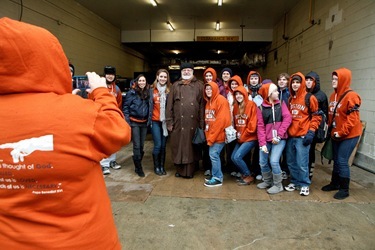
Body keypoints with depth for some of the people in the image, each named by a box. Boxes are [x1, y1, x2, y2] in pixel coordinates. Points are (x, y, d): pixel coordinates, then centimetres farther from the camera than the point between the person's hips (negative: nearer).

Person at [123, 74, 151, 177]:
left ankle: (138, 165, 25)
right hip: (134, 122, -4)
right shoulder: (131, 93, -7)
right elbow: (125, 107, -6)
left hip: (144, 122, 5)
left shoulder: (148, 93, 6)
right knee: (137, 145, -4)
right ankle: (138, 167, 8)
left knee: (142, 145, 10)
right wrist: (127, 121, -11)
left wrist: (149, 120, 7)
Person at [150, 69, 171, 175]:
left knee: (163, 145, 8)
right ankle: (156, 166, 17)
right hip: (155, 121, -1)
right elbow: (150, 105, 3)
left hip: (165, 121, 2)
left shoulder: (169, 90, 5)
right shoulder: (152, 90, 2)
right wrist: (149, 119, -1)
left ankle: (162, 166, 22)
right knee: (158, 145, -2)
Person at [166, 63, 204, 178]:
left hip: (193, 123, -1)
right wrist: (169, 122, -1)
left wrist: (202, 122, -5)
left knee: (191, 147, 5)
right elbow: (169, 105, 6)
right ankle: (180, 169, 20)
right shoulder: (175, 85, 10)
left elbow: (202, 105, 2)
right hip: (178, 123, 1)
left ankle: (190, 170, 16)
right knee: (178, 146, 6)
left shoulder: (199, 85, 7)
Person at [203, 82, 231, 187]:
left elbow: (222, 120, -18)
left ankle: (217, 179, 6)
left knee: (214, 154, -6)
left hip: (219, 134, -8)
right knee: (213, 154, 11)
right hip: (211, 135, 8)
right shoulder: (208, 101, 15)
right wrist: (208, 135, 8)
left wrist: (212, 136, -16)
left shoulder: (221, 100, -12)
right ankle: (215, 176, 24)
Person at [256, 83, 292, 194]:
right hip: (266, 139, 2)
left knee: (274, 161, -13)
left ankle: (278, 185, 8)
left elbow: (287, 119, -7)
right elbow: (260, 126, -2)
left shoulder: (281, 104, 5)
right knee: (263, 162, 6)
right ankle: (267, 181, 31)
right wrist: (262, 143, -12)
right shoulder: (261, 107, 3)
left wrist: (278, 135, -16)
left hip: (279, 139, -2)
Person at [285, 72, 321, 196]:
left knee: (302, 163, -2)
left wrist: (311, 132, -11)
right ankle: (294, 182, 28)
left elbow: (316, 116, -4)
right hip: (290, 135, 6)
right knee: (291, 162, 12)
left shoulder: (309, 98, -5)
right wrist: (285, 130, 13)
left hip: (302, 136, -6)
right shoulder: (290, 99, 12)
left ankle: (304, 185, 14)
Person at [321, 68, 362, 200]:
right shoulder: (333, 95, 8)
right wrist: (331, 128, 8)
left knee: (342, 161, -4)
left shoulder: (351, 96, -16)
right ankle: (335, 183, 31)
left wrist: (341, 132, -20)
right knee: (336, 160, 16)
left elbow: (352, 118, -20)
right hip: (336, 134, 7)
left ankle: (344, 189, 11)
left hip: (349, 135, -7)